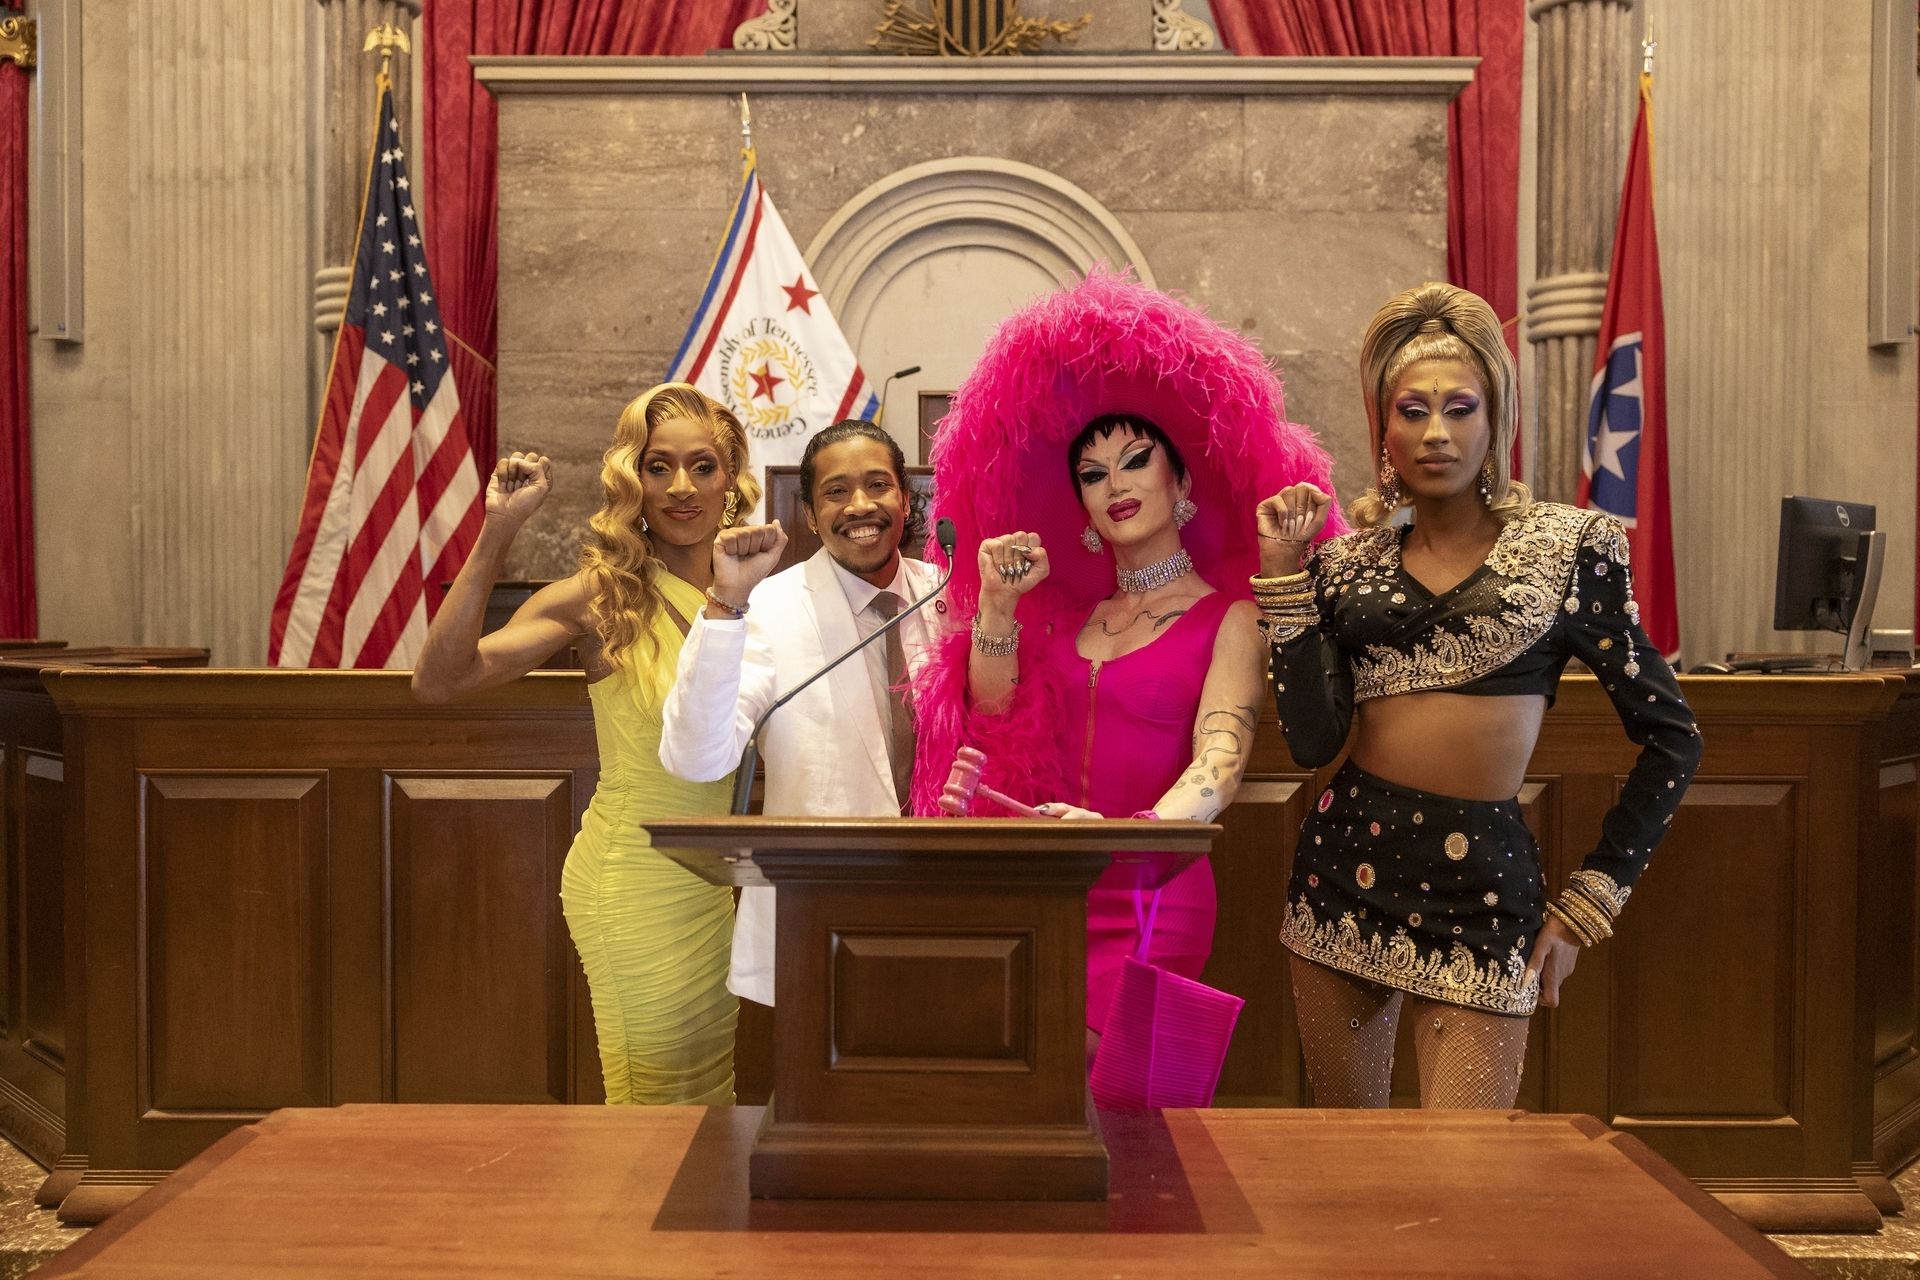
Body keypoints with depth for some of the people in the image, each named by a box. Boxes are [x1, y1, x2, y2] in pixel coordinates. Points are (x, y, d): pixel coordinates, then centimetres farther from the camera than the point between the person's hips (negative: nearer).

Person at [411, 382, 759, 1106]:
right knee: (656, 1103, 4)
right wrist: (497, 533, -28)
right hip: (635, 878, -6)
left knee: (709, 1099, 18)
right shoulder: (602, 598, -13)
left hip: (713, 883, 6)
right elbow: (439, 681, -23)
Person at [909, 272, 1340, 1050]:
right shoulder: (1071, 615, 17)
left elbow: (1217, 763, -16)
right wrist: (997, 603, -7)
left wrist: (1134, 828, -35)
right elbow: (996, 710, 6)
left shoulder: (1228, 618, -1)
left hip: (1148, 906, -4)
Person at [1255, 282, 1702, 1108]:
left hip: (1482, 884, -2)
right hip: (1348, 866, 3)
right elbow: (1312, 741, -6)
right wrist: (1283, 572, -4)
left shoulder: (1563, 547, 1)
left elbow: (1671, 737, 3)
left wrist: (1589, 903, 1)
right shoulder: (1349, 560, 7)